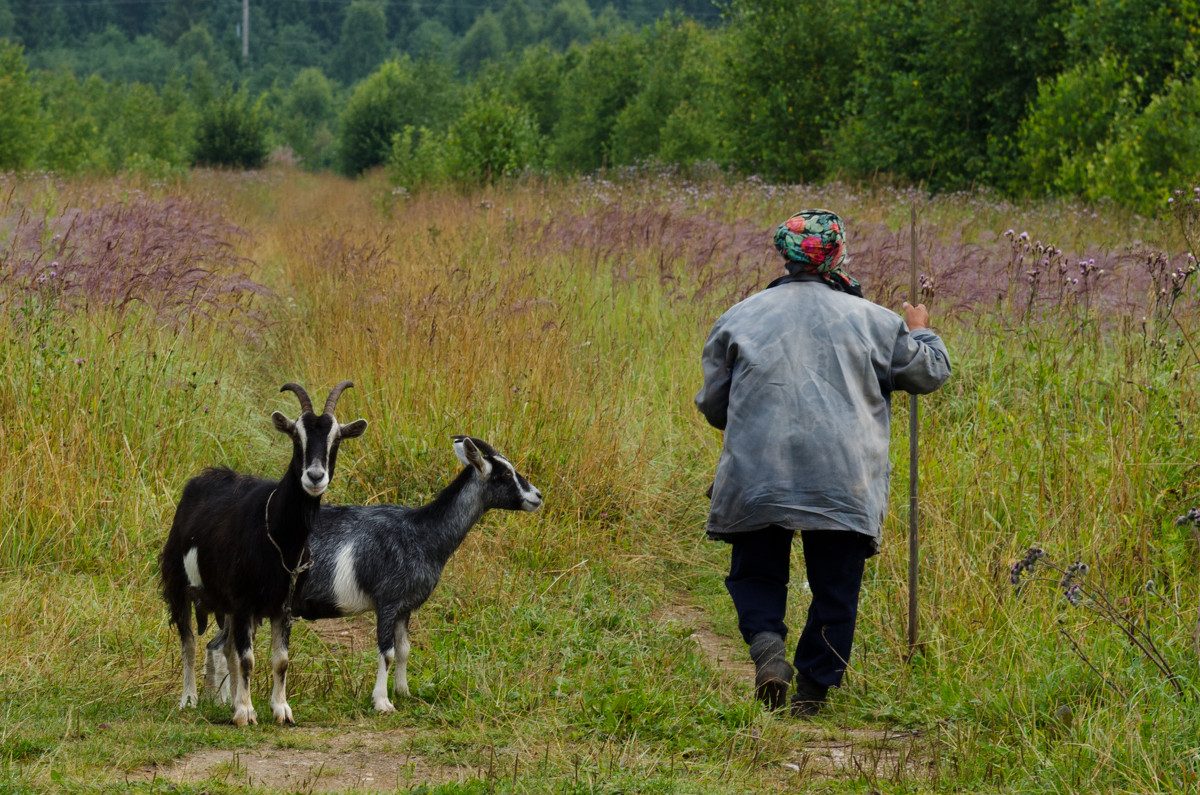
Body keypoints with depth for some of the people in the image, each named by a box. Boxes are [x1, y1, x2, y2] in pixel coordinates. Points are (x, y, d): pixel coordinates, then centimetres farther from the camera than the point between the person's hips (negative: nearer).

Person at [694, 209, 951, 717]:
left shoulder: (739, 318, 8)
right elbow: (930, 372, 18)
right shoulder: (871, 321, 6)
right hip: (843, 482, 0)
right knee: (835, 587, 10)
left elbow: (713, 405, 12)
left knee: (755, 574, 13)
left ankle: (765, 642, -15)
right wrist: (920, 332, 39)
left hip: (757, 478, 1)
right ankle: (812, 690, 7)